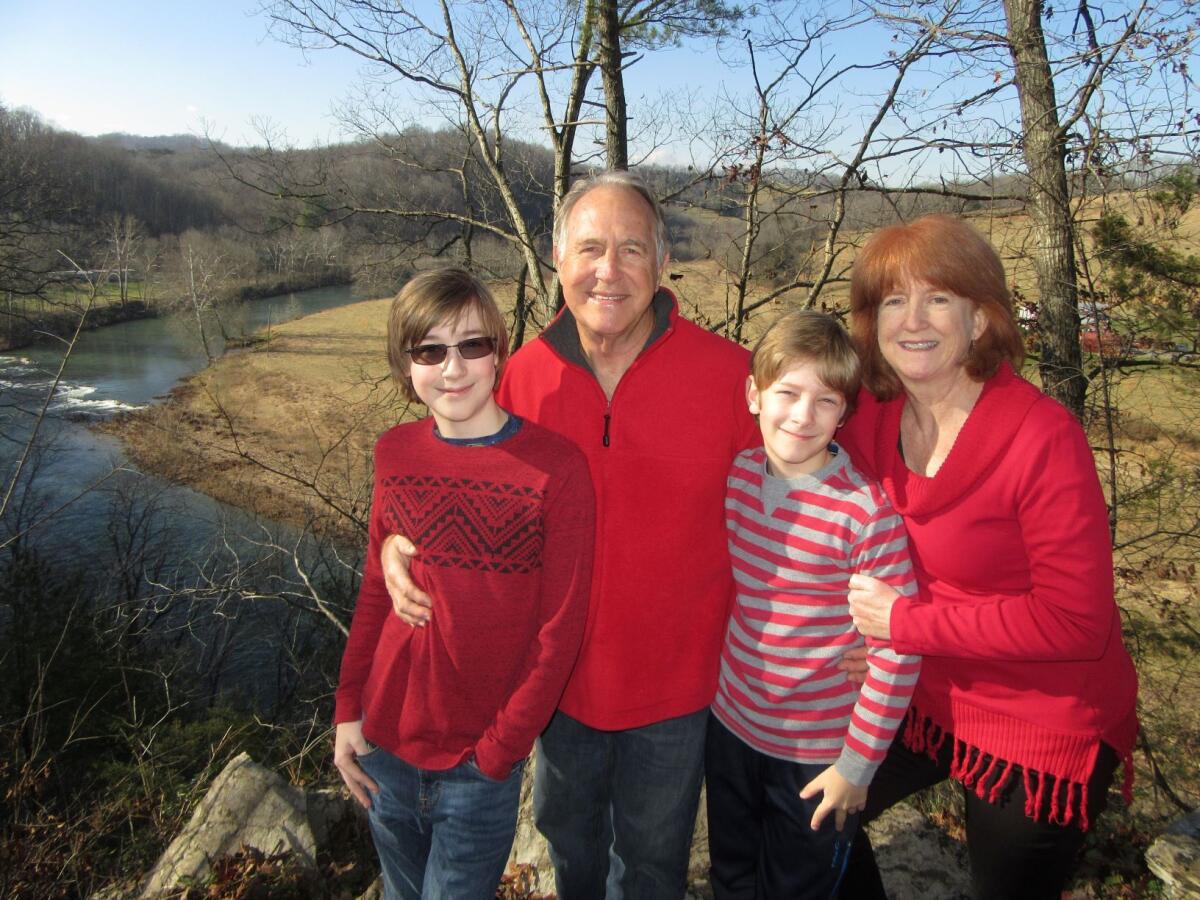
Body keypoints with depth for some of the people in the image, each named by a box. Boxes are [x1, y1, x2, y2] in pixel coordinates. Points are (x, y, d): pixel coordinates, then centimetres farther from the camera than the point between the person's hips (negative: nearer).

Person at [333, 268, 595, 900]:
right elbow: (375, 589, 7)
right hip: (387, 745, 4)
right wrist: (349, 709, 4)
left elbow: (561, 628, -13)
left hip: (482, 760, -4)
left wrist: (499, 751, -11)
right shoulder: (396, 451, -3)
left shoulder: (556, 466, -16)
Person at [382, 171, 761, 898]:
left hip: (675, 682, -2)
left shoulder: (729, 374, -19)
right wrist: (403, 539, -14)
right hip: (561, 675, 3)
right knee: (567, 838, 31)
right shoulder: (523, 375, -11)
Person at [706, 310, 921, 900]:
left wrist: (858, 763, -14)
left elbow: (898, 649, -19)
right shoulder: (736, 475, -8)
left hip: (817, 754, -4)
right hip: (731, 727, 5)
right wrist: (717, 686, 9)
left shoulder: (867, 511, -23)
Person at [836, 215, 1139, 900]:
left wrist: (906, 622, -23)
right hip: (924, 695, 6)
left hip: (1044, 733, -5)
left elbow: (1076, 621, -25)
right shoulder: (870, 415, -8)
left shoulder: (1044, 437, -26)